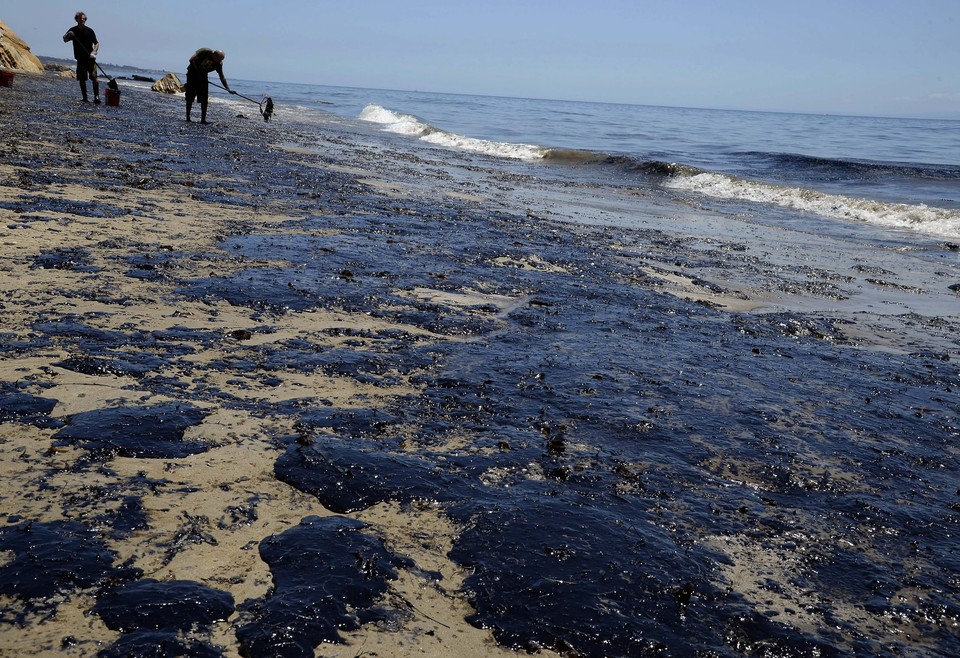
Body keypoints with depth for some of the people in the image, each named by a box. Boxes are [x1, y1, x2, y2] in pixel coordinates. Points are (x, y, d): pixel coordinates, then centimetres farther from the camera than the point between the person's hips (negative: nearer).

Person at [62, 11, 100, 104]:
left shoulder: (89, 31, 2)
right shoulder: (73, 30, 8)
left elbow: (97, 44, 1)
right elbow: (65, 40, 5)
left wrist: (94, 52, -17)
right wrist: (68, 35, -16)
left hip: (90, 58, -2)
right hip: (80, 59, 2)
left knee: (94, 77, -13)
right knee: (82, 79, 2)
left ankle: (96, 96, -13)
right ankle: (85, 97, 8)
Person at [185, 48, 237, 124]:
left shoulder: (218, 64, -9)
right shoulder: (204, 52, -22)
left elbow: (222, 77, -5)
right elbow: (192, 60, -19)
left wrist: (228, 89, -14)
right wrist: (198, 72, -22)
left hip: (203, 75, 4)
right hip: (193, 72, -4)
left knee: (204, 99, -4)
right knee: (190, 97, -2)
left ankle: (203, 119, -2)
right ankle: (188, 117, 6)